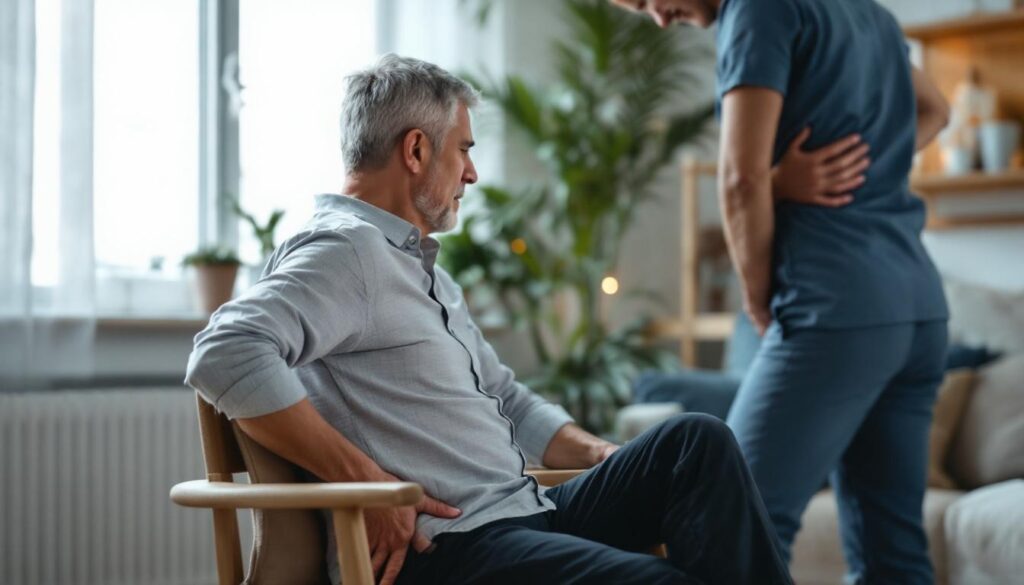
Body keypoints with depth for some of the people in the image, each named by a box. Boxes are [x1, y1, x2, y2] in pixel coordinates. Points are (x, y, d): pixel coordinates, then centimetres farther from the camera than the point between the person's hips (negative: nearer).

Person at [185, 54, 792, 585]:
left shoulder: (425, 270, 24)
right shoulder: (346, 249, -9)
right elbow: (226, 355, -25)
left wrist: (602, 456, 12)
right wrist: (362, 479, -24)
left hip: (527, 512, 10)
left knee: (698, 441, 0)